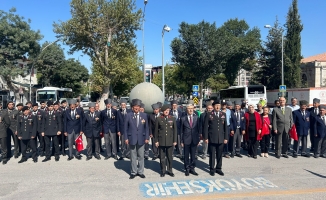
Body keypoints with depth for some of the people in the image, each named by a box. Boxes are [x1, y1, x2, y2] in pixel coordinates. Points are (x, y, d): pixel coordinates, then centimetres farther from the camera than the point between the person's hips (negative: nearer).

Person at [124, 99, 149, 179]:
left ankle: (140, 172, 20)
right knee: (133, 157, 6)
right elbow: (125, 127, 2)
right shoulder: (128, 115, -1)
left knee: (141, 156, 8)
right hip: (132, 138, -1)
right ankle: (133, 172, 18)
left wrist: (147, 138, 1)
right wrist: (126, 138, -4)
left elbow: (146, 127, 6)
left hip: (141, 139, 1)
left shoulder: (144, 115, 4)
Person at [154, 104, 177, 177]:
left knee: (170, 157, 7)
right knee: (162, 157, 6)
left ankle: (169, 170, 21)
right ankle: (163, 171, 19)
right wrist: (156, 141, 1)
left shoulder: (173, 119, 4)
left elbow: (175, 130, 5)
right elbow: (156, 131, 3)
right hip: (161, 141, -1)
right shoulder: (158, 119, 1)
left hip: (170, 141, 1)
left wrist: (175, 141, 2)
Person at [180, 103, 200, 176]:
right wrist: (181, 141, -2)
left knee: (193, 155, 9)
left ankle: (192, 168, 22)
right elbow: (181, 131, 1)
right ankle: (187, 169, 20)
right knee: (186, 156, 7)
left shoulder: (197, 118, 4)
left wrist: (199, 139, 3)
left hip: (194, 140, 2)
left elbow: (199, 129, 7)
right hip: (186, 140, -1)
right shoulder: (183, 119, -1)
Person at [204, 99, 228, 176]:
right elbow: (206, 127, -2)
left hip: (221, 138, 3)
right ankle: (212, 169, 18)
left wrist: (226, 138, 4)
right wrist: (206, 138, -6)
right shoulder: (209, 115, -2)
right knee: (212, 155, 5)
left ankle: (218, 168, 24)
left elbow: (225, 127, 8)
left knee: (219, 155, 10)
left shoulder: (223, 114, 7)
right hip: (212, 138, -3)